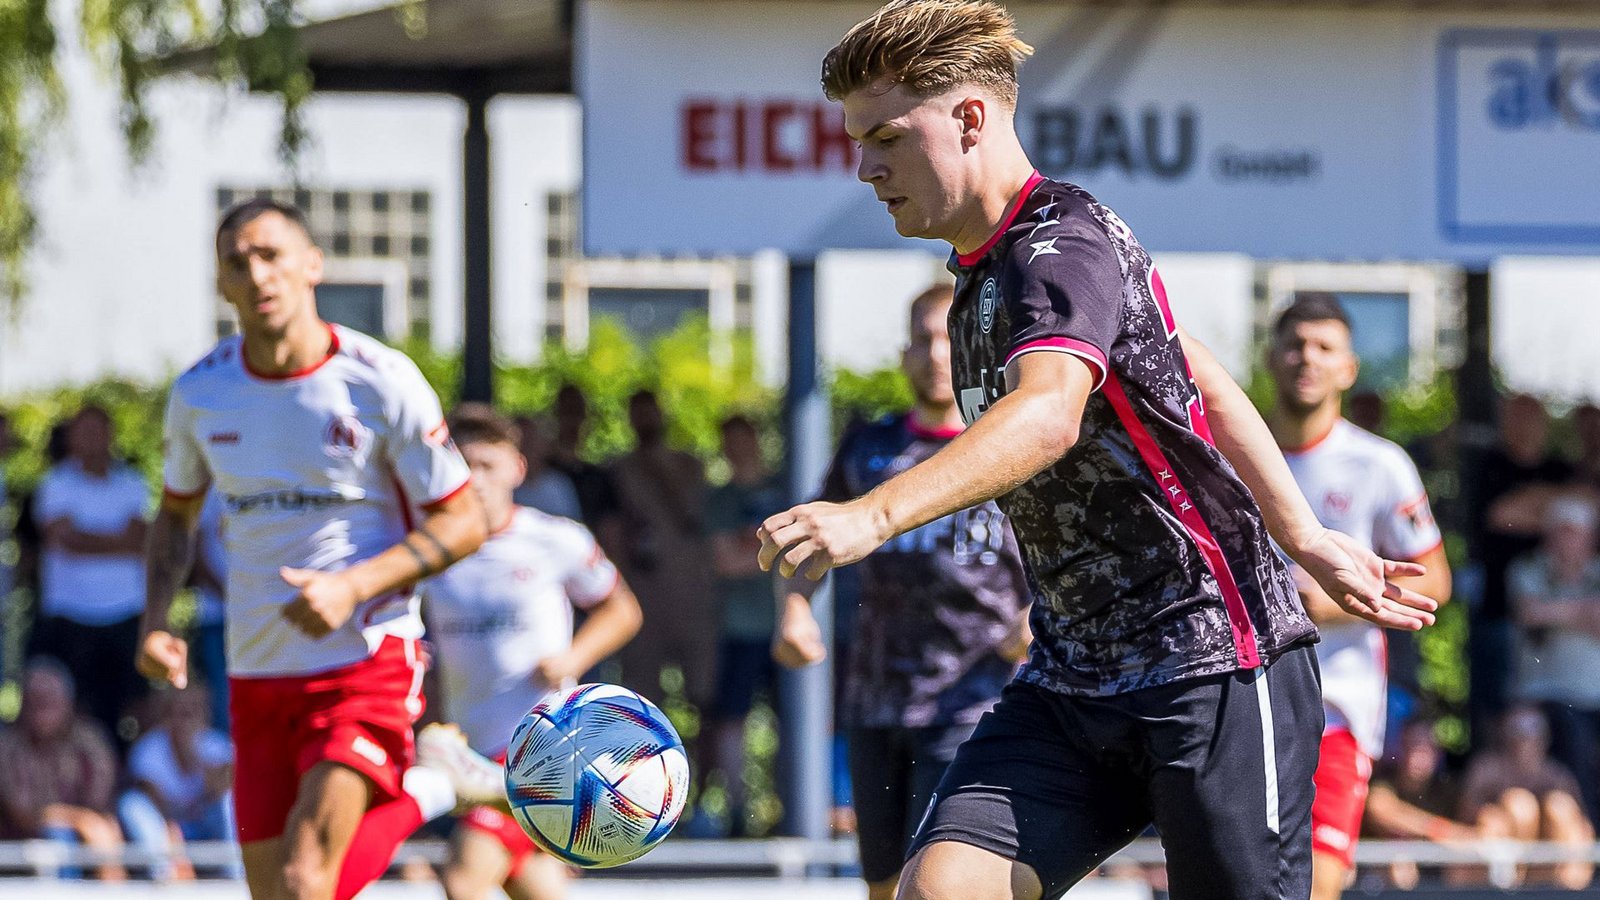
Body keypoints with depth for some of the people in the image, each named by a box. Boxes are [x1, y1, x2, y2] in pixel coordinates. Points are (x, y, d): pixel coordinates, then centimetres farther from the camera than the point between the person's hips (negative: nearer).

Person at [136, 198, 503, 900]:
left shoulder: (381, 382, -10)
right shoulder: (199, 393, 2)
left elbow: (463, 524, -5)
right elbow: (177, 513, 20)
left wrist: (353, 586, -19)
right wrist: (155, 623, 3)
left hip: (367, 661, -5)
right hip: (256, 675, 5)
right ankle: (425, 790, 28)